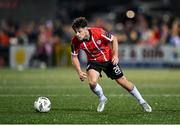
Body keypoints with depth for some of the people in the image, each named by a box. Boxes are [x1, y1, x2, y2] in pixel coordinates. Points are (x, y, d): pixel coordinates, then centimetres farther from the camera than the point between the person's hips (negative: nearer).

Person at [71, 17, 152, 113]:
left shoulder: (98, 33, -29)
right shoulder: (75, 41, -22)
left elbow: (114, 39, -13)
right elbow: (74, 57, -7)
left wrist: (115, 55, -19)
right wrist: (79, 72, -16)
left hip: (108, 59, -1)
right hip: (93, 61, 1)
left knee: (123, 82, 3)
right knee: (92, 82, -24)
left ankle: (142, 102, 19)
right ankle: (102, 99, 8)